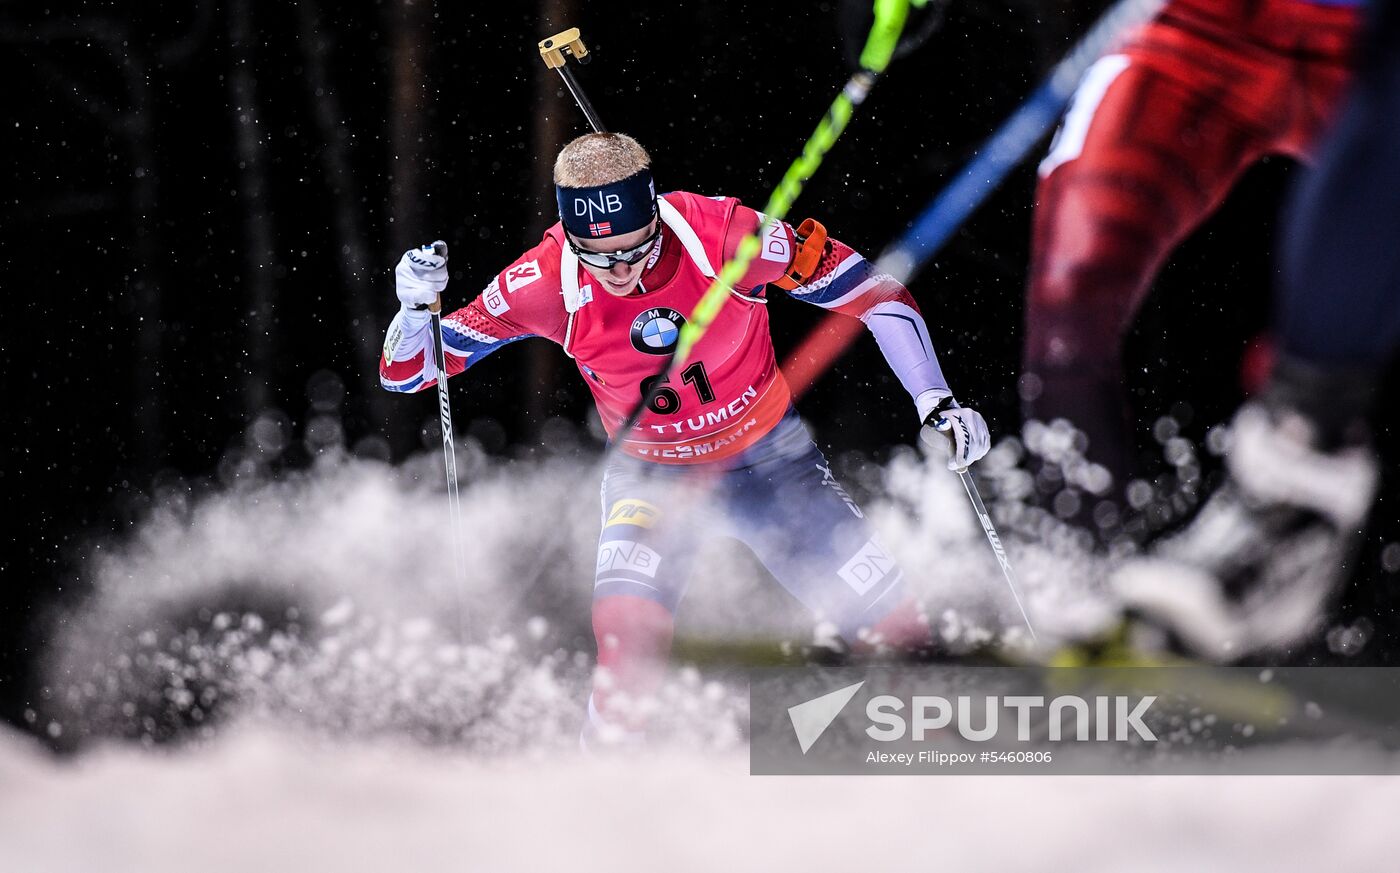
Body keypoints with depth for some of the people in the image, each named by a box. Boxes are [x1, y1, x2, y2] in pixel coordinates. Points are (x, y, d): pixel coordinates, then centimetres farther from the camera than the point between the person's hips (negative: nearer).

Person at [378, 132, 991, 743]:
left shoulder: (724, 237, -28)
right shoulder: (549, 282, -25)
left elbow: (877, 294, -15)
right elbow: (406, 372, -16)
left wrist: (937, 403, -21)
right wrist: (416, 305, -36)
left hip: (770, 458, 1)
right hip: (650, 476, -1)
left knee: (901, 635, -3)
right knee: (630, 630, -30)